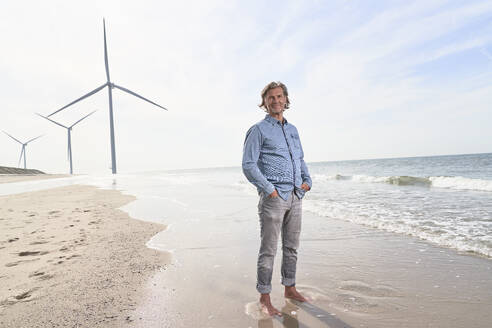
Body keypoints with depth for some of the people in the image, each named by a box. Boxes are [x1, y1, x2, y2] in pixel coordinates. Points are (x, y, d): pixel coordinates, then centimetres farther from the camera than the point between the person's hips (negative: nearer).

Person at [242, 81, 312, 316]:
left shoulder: (292, 129, 18)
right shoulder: (258, 130, -3)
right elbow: (248, 165, -9)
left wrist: (307, 180, 8)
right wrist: (269, 189, -15)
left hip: (295, 197, 7)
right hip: (273, 197, -7)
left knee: (291, 246, 16)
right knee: (269, 249, -1)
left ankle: (290, 288, 31)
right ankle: (264, 298, 13)